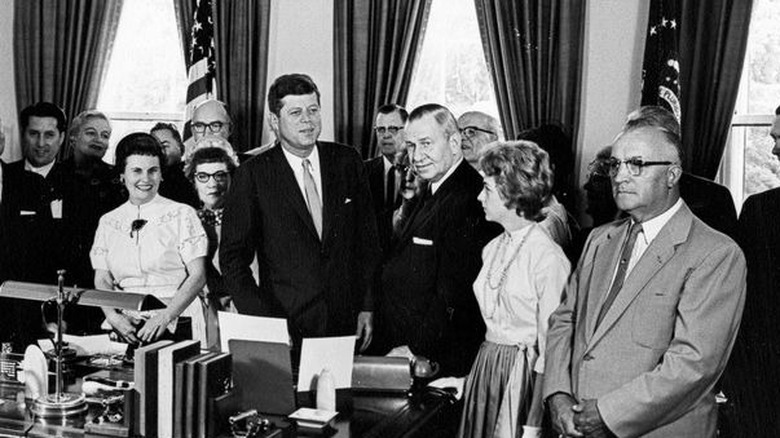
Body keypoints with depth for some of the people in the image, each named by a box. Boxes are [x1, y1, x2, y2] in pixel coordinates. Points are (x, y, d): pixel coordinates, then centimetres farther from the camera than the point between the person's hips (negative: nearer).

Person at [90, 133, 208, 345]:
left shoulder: (182, 215, 2)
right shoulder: (108, 222, 13)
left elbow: (197, 276, -3)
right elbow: (102, 280, 10)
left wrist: (165, 316, -15)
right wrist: (113, 316, -9)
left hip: (176, 327, -3)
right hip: (124, 328, 3)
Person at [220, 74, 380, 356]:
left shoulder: (347, 161, 4)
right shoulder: (253, 175, -5)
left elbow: (367, 238, 9)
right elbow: (233, 258, -4)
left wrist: (367, 307, 3)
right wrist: (263, 323, -12)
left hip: (348, 323, 3)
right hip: (286, 325, -2)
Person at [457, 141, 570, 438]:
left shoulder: (548, 257, -16)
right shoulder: (492, 249, 7)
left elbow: (549, 346, -15)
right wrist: (477, 372, 8)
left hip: (523, 372, -7)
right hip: (485, 366, 7)